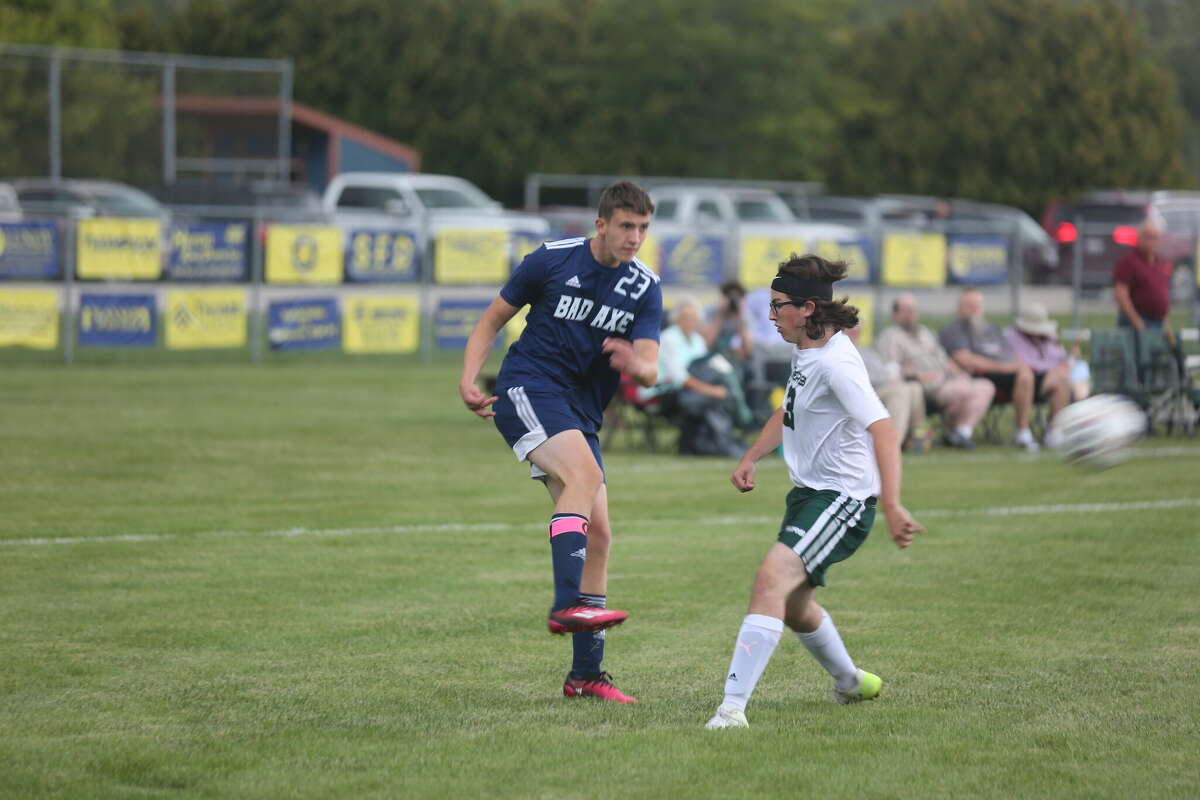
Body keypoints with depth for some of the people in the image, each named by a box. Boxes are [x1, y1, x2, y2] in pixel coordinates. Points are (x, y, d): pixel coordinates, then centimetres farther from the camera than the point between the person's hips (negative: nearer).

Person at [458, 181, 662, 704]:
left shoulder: (645, 288, 3)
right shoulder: (552, 260, -5)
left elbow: (650, 371, -6)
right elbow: (493, 320, 5)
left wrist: (635, 364, -30)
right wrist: (468, 380, -9)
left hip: (581, 413, 6)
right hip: (528, 389, -5)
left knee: (598, 533, 1)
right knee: (584, 472, -32)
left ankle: (586, 674, 8)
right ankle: (567, 605, -41)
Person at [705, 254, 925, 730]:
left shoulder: (835, 362, -21)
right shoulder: (807, 351, 9)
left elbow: (882, 431, -29)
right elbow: (789, 411, 28)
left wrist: (892, 506, -37)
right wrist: (750, 459, 17)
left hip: (844, 498, -10)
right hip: (809, 493, 10)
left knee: (772, 580, -27)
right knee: (793, 605, 22)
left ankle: (733, 707, -34)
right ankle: (849, 682, 48)